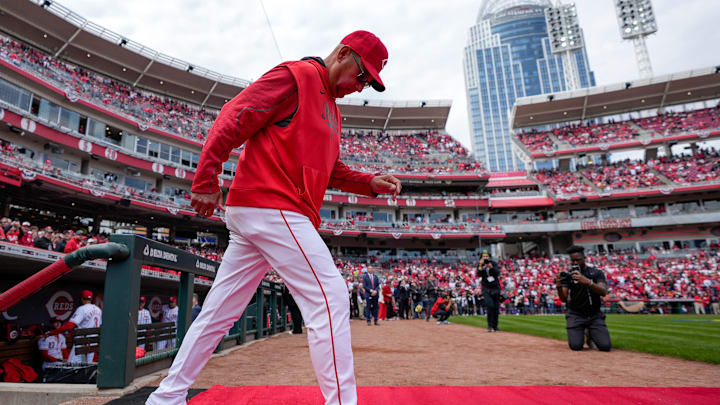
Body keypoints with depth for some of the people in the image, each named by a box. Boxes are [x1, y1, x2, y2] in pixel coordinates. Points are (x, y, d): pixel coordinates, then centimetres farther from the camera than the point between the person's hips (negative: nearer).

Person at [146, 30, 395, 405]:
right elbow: (232, 120, -10)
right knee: (329, 297, -10)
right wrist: (206, 183, -14)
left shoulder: (332, 108, 26)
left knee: (220, 311, 12)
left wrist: (370, 183, 12)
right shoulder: (294, 76, -3)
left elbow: (330, 170, 27)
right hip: (271, 206, -10)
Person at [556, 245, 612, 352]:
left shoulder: (597, 273, 0)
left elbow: (603, 292, -18)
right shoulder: (568, 275, 1)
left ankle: (591, 334, 21)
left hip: (595, 315, 0)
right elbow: (564, 299, -7)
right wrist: (559, 286, -28)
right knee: (576, 346, -15)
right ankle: (580, 333, 20)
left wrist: (587, 281, -35)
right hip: (575, 315, 0)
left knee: (605, 346, -13)